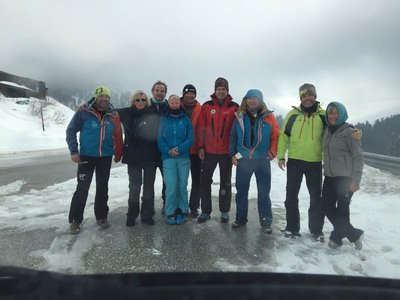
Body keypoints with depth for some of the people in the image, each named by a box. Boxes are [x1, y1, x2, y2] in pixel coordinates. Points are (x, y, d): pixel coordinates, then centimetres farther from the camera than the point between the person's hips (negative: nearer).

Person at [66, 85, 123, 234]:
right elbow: (71, 131, -4)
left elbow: (118, 136, 6)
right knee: (82, 188, -1)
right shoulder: (84, 112, -8)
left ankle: (101, 216, 26)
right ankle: (75, 220, 12)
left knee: (102, 188, 12)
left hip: (106, 157, 3)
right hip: (86, 156, -3)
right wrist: (74, 151, -10)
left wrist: (118, 154, 2)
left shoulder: (113, 115, 1)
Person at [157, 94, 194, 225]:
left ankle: (181, 212, 18)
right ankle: (170, 213, 10)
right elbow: (160, 138, 2)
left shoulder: (185, 119, 7)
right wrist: (168, 151, -13)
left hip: (183, 158, 1)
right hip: (168, 158, -1)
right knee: (171, 187, -5)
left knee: (182, 186, 5)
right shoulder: (163, 119, 6)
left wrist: (179, 149, -14)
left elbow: (190, 138, 1)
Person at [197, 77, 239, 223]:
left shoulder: (234, 107, -1)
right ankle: (205, 211, 21)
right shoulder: (206, 106, 2)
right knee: (205, 181, 6)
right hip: (209, 151, 1)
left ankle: (224, 211, 25)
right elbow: (201, 128, 2)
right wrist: (201, 147, -2)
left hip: (226, 151, -1)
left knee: (225, 182, 11)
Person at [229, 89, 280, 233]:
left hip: (263, 160, -1)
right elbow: (233, 136, 7)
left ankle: (266, 221, 17)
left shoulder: (268, 116, 1)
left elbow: (276, 135, 1)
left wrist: (272, 152, -8)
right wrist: (233, 154, 2)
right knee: (241, 190, 9)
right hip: (243, 159, 2)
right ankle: (240, 218, 24)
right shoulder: (239, 116, 4)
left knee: (264, 192, 6)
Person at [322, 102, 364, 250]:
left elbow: (358, 157, -10)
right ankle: (354, 235, 22)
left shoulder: (349, 132, -8)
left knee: (342, 209, 0)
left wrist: (356, 181, -14)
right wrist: (326, 170, 8)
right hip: (329, 177, 7)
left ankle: (337, 236, 21)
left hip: (345, 178, -6)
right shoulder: (326, 130, 9)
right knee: (328, 207, 7)